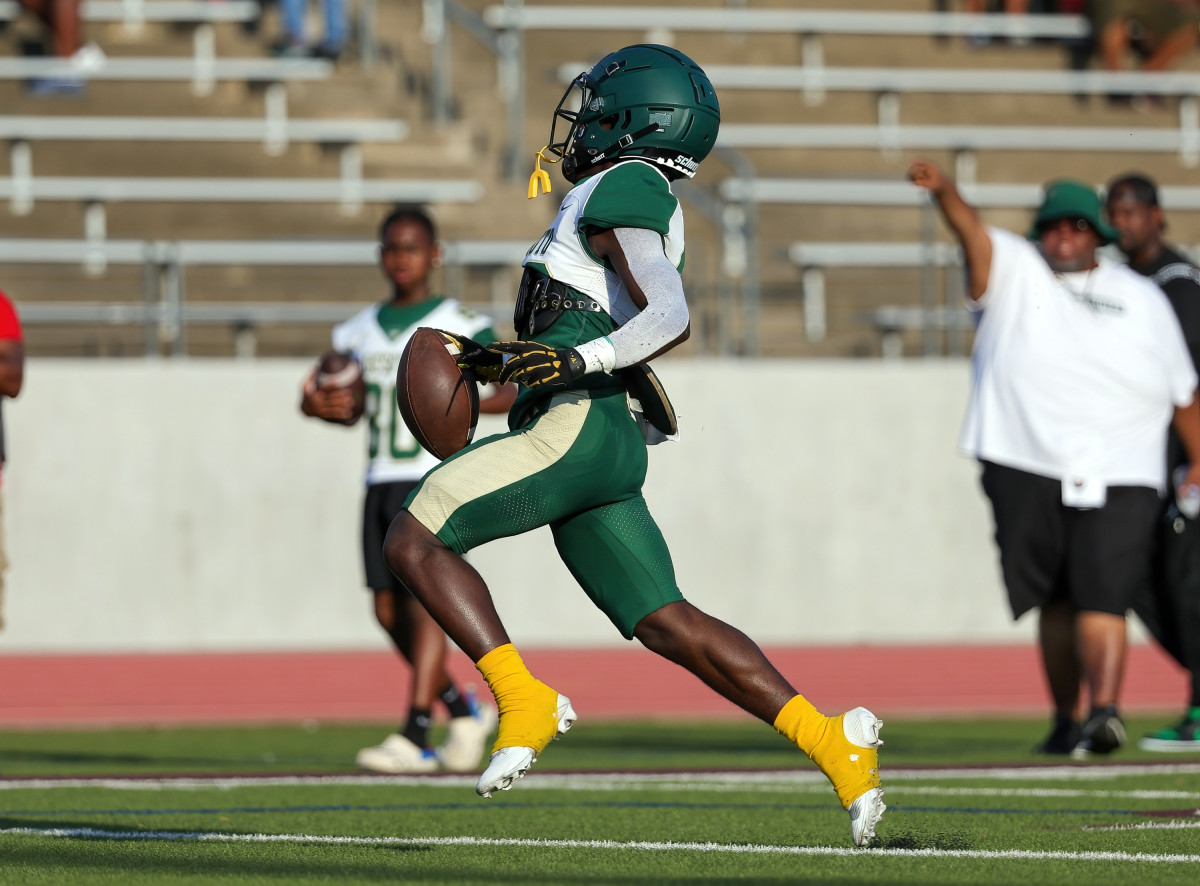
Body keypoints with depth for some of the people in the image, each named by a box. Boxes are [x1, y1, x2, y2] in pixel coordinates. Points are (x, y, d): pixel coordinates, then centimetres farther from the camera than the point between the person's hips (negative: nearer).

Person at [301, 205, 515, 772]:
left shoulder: (463, 326, -2)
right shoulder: (360, 332, 15)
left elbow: (517, 390, -4)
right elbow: (350, 409, 25)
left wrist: (466, 406, -22)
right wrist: (317, 406, 3)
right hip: (382, 483, 6)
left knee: (424, 602, -15)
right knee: (389, 612, 4)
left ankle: (415, 737, -18)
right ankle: (464, 711, 23)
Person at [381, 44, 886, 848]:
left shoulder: (623, 191, -4)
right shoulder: (632, 202, 26)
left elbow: (669, 317, -19)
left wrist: (576, 360, -30)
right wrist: (504, 360, 29)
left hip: (573, 427, -10)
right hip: (607, 447, 10)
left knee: (413, 540, -7)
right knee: (667, 623, 6)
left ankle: (524, 702, -15)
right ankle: (830, 743, -1)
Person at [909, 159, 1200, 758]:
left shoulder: (1142, 298, 17)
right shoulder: (1013, 270, 11)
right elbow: (973, 232, -11)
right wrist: (943, 192, -31)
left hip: (1118, 481, 0)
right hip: (1024, 469, 0)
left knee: (1102, 597, -14)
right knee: (1055, 600, 7)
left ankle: (1104, 711, -28)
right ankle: (1064, 720, 19)